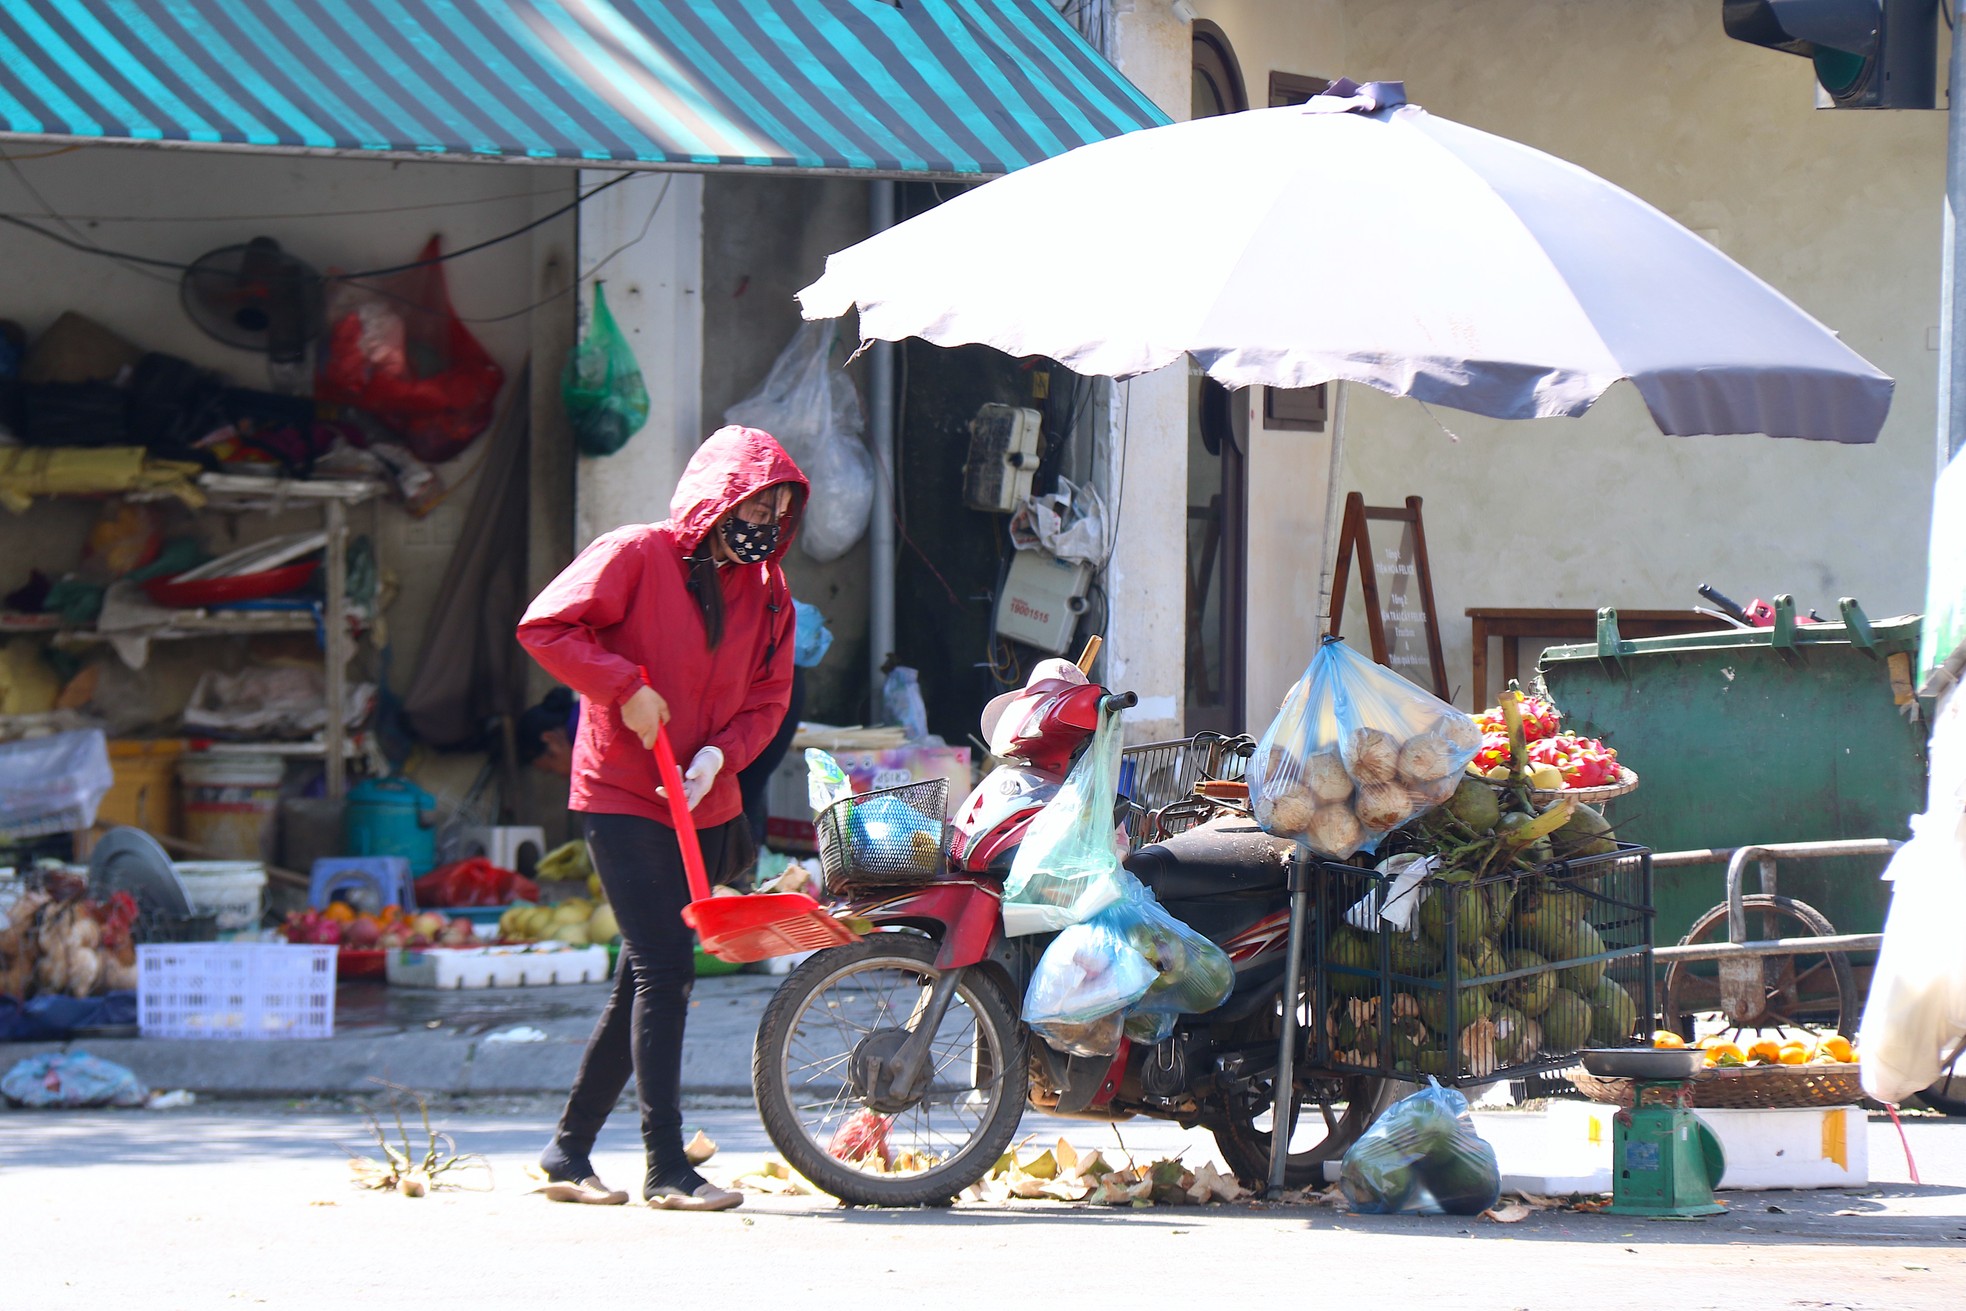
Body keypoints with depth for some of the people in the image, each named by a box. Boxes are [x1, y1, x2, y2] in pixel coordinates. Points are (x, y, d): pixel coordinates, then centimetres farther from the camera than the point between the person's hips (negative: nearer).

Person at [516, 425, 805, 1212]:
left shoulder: (767, 593, 10)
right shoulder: (636, 556, -9)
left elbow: (768, 697, 9)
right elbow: (545, 626, -14)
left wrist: (720, 754, -9)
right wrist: (626, 686, -20)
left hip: (701, 808, 7)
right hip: (621, 799, -7)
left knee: (647, 983, 10)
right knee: (665, 970, -14)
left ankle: (569, 1151, 21)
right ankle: (666, 1166, -13)